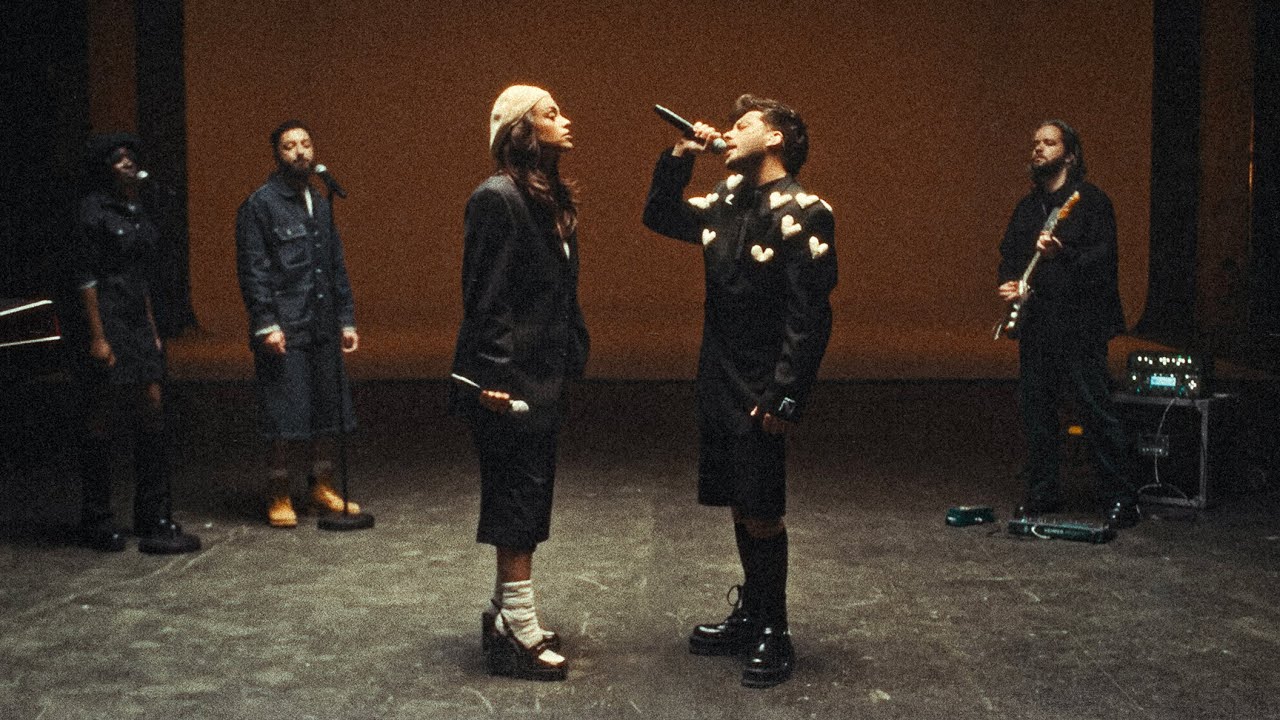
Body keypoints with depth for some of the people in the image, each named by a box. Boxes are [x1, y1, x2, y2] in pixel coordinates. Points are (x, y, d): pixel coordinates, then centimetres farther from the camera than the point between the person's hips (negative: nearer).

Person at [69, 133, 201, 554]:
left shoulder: (137, 211, 15)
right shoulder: (93, 210, -9)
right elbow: (84, 276, -13)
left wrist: (151, 327, 17)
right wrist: (97, 336, -17)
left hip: (138, 324, 8)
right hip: (104, 323, -8)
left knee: (152, 416, 3)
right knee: (101, 422, 1)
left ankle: (155, 523, 7)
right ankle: (97, 524, 13)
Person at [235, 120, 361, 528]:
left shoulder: (320, 205, 17)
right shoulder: (259, 204, -3)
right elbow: (252, 270, -9)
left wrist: (346, 320, 15)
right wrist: (266, 324, -16)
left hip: (323, 328, 7)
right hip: (284, 330, -6)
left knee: (328, 414, 9)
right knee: (285, 419, -4)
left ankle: (323, 489, 21)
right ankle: (279, 497, 9)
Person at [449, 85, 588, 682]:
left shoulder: (550, 199, 14)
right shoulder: (497, 198, -14)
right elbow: (485, 296, -18)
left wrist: (570, 360, 14)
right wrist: (493, 376, -21)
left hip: (542, 377, 9)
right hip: (511, 380, -9)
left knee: (528, 498, 15)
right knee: (518, 499, -3)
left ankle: (505, 614, 27)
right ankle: (519, 633, 6)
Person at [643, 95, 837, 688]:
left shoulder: (800, 213, -14)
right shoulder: (728, 201, 8)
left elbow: (811, 314, -18)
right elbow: (660, 217, 21)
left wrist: (784, 397, -20)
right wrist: (679, 158, 7)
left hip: (761, 392, -7)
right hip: (717, 382, 7)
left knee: (761, 513, 1)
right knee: (739, 506, 16)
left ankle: (774, 636, 15)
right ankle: (749, 617, 30)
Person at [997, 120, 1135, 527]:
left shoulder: (1091, 201, -2)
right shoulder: (1026, 207, 18)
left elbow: (1103, 257, -11)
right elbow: (1008, 255, 19)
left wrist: (1063, 254, -28)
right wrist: (1009, 284, -1)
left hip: (1079, 323, -6)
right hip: (1035, 323, 6)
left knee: (1095, 409, -6)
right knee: (1035, 409, 7)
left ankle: (1120, 498, 1)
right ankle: (1042, 492, 18)